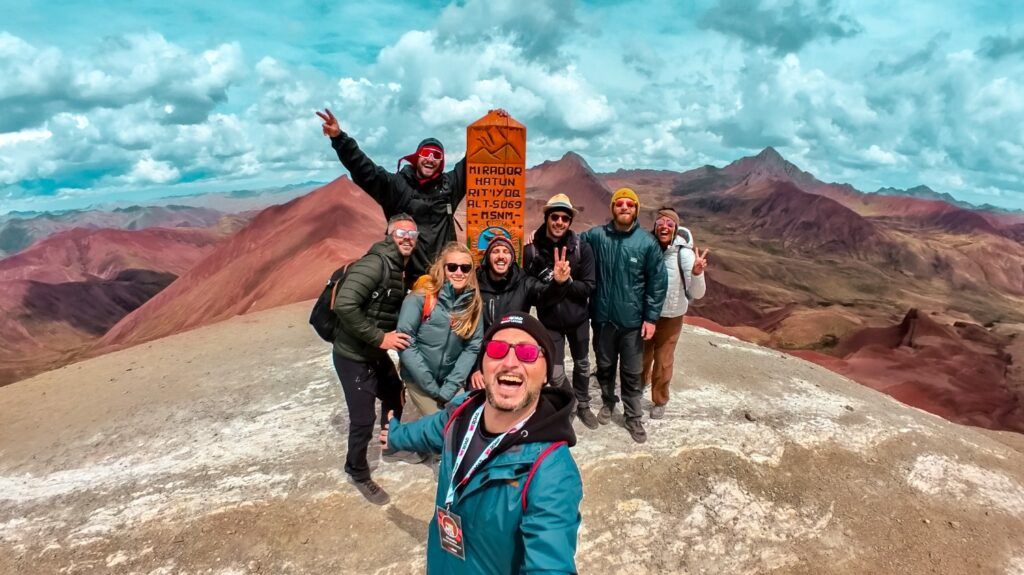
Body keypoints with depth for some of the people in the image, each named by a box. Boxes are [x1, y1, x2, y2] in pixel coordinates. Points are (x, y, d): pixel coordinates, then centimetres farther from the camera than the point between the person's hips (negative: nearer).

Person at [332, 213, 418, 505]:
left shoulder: (400, 268, 6)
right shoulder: (375, 263, -24)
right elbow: (344, 305, -33)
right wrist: (379, 337, -28)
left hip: (377, 354, 9)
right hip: (354, 357, -9)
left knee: (395, 396, 24)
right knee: (363, 419, -1)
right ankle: (358, 473, 24)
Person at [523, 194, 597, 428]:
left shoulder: (582, 248, -14)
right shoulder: (532, 250, -14)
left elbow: (588, 286, -14)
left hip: (578, 318, 1)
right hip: (550, 321, -1)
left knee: (582, 365, 20)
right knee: (556, 374, 1)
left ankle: (583, 405, 44)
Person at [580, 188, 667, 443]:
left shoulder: (647, 242, -9)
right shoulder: (595, 236, -7)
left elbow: (658, 282, -6)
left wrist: (651, 317, -7)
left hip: (633, 320, -1)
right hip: (602, 317, 2)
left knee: (632, 373, 10)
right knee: (605, 366, 20)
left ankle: (633, 417, 27)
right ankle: (608, 402, 43)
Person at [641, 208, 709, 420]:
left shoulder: (684, 253, -20)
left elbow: (697, 294, -21)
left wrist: (696, 273, -38)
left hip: (670, 317, -2)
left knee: (663, 363, 15)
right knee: (641, 357, 22)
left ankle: (659, 401, 39)